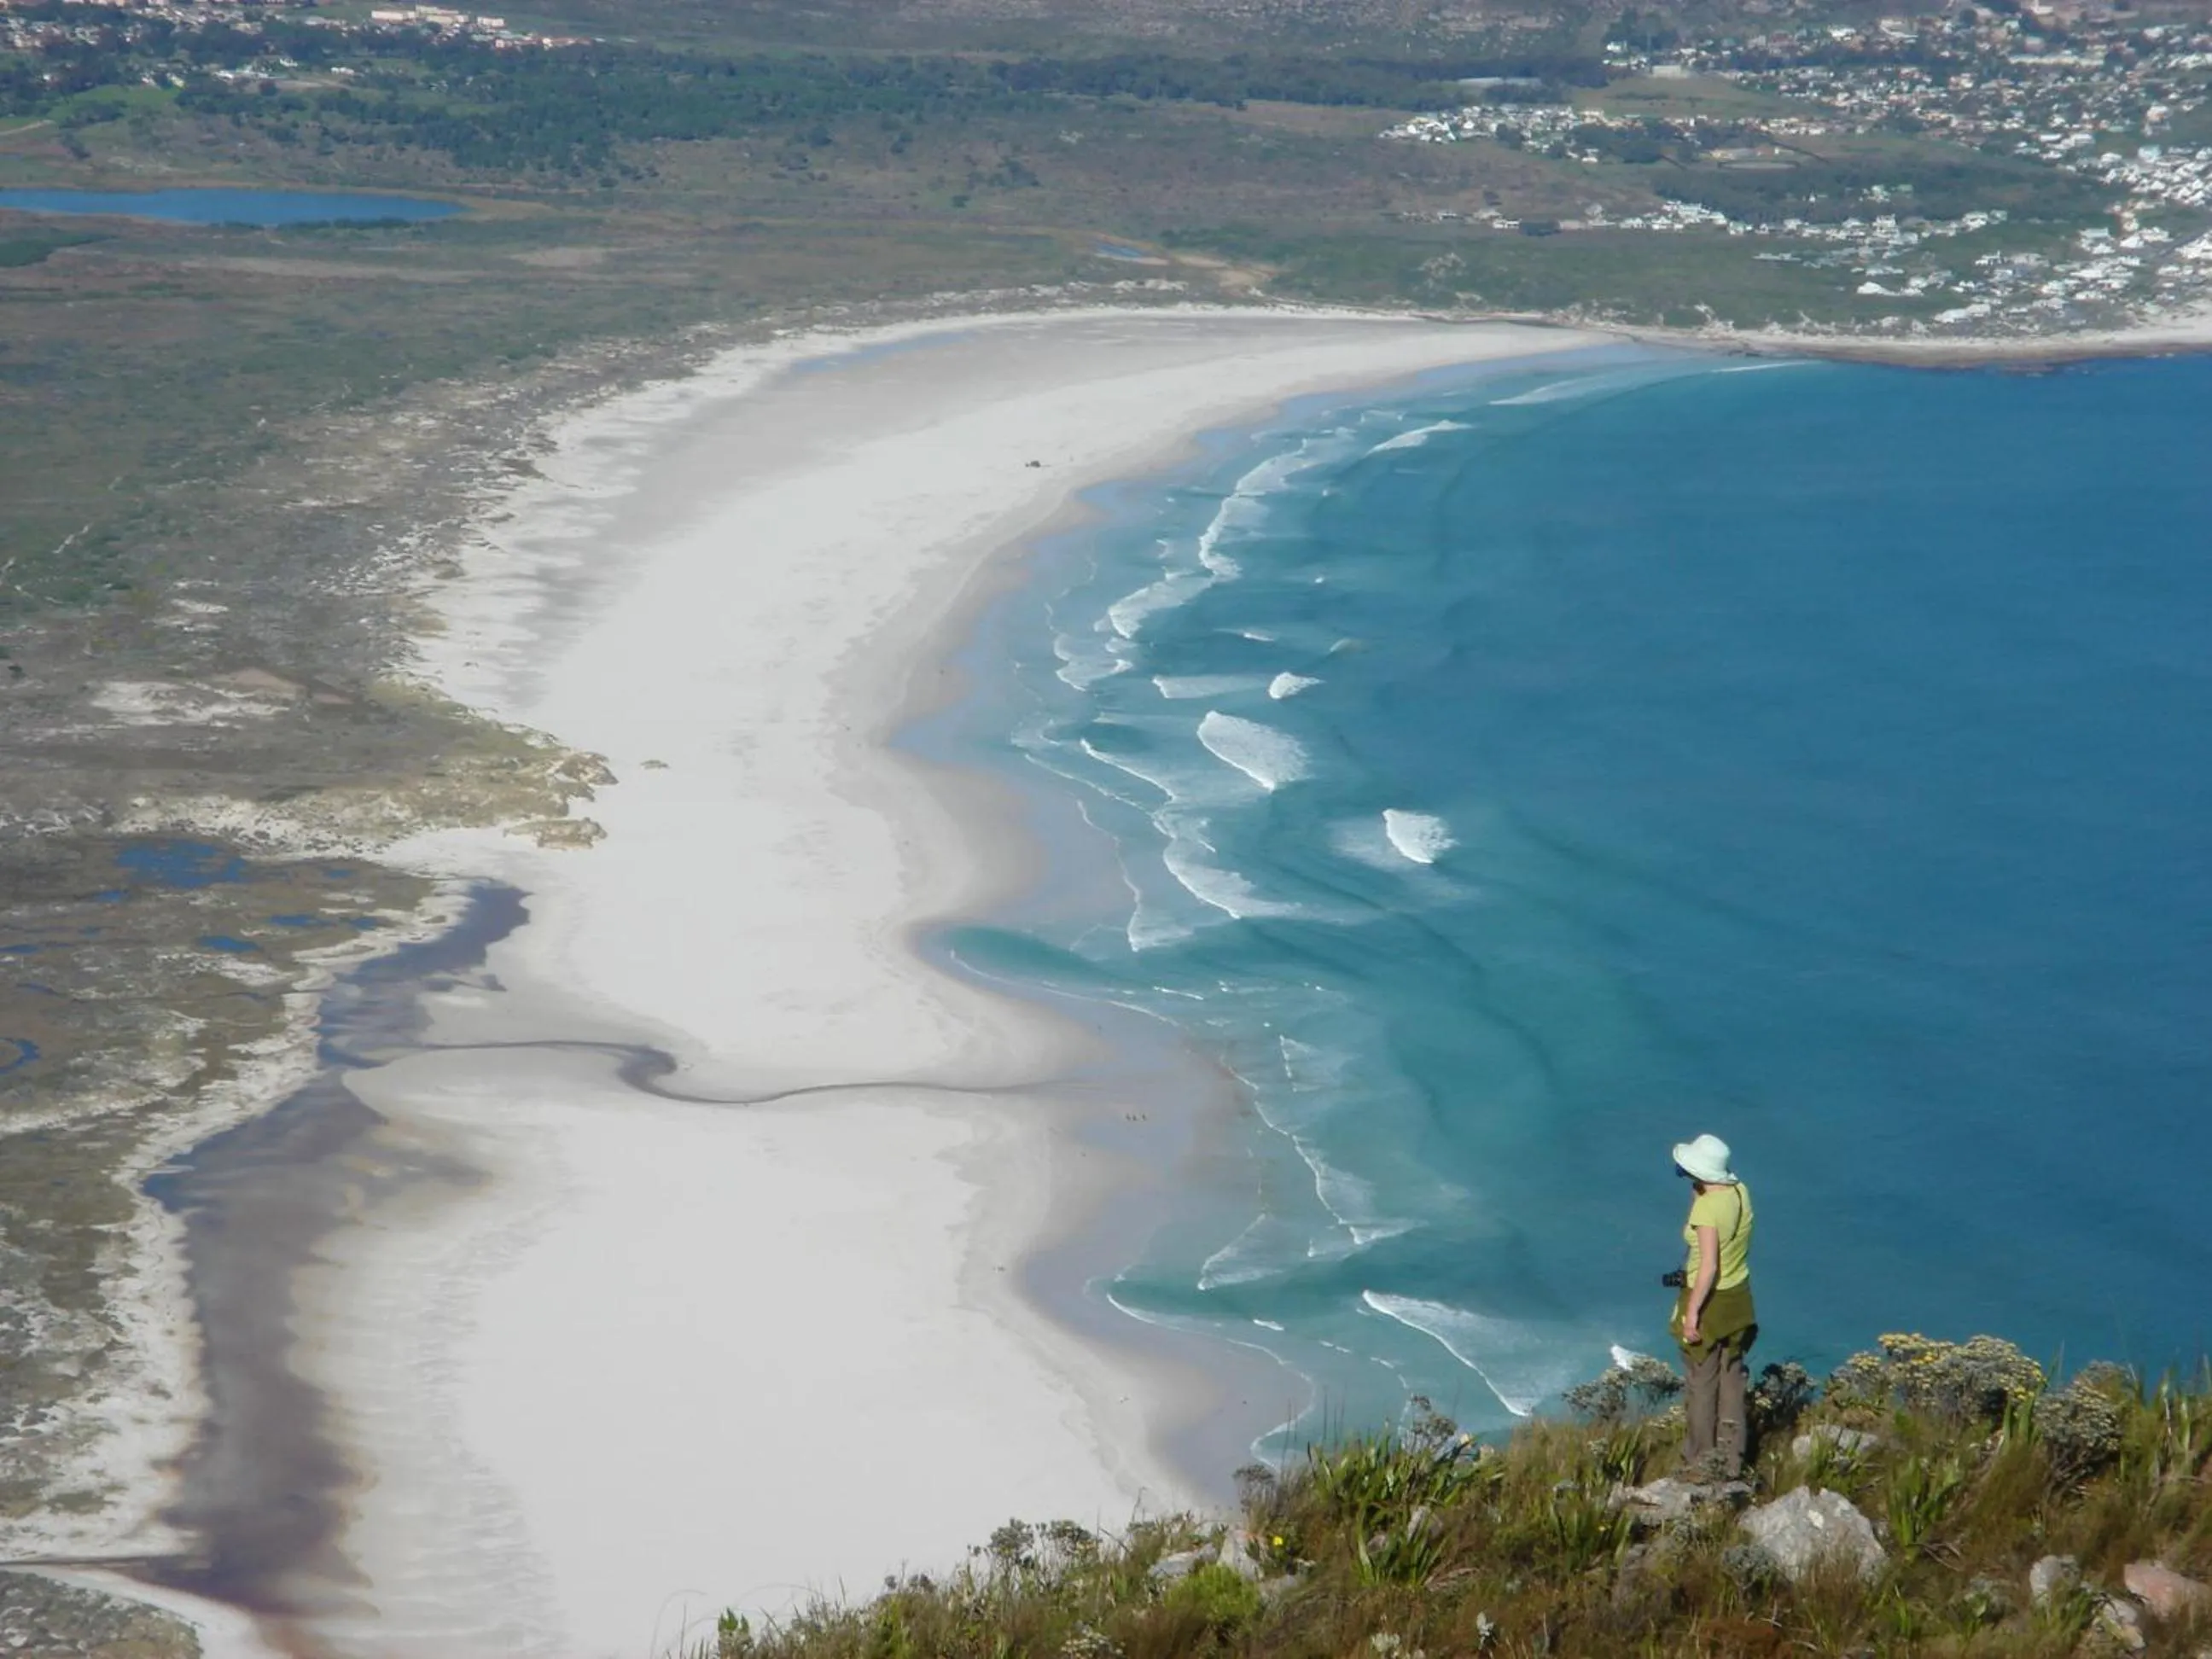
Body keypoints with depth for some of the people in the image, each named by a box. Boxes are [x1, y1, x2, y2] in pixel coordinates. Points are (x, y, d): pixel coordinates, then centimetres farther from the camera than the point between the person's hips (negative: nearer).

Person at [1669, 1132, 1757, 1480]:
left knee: (1702, 1382, 7)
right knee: (1731, 1379, 16)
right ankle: (1731, 1460, 24)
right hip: (1738, 1296, 7)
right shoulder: (1741, 1192, -3)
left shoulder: (1706, 1207, -24)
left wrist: (1691, 1313, -21)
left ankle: (1702, 1461, 17)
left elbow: (1708, 1267, -26)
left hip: (1709, 1299, -7)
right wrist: (1699, 1192, 4)